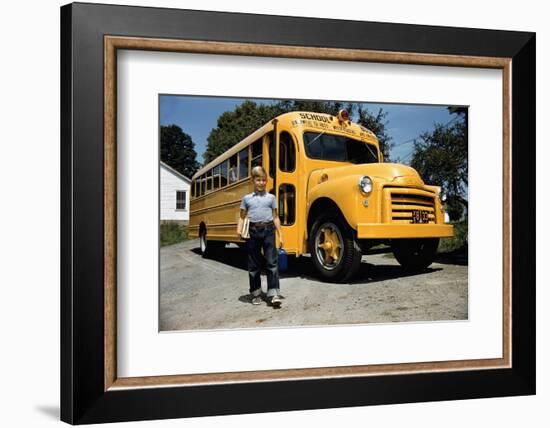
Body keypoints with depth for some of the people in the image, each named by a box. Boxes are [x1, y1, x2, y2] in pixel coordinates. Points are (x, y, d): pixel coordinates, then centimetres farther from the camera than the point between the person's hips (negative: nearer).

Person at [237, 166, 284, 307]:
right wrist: (239, 230, -7)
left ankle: (274, 294, -5)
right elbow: (242, 217, 10)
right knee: (254, 264, 8)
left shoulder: (271, 197, 9)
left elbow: (275, 217, 10)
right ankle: (256, 293, 19)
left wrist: (280, 235, 5)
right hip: (253, 231, 1)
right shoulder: (247, 198, 10)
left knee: (272, 263, -5)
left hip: (268, 231, -1)